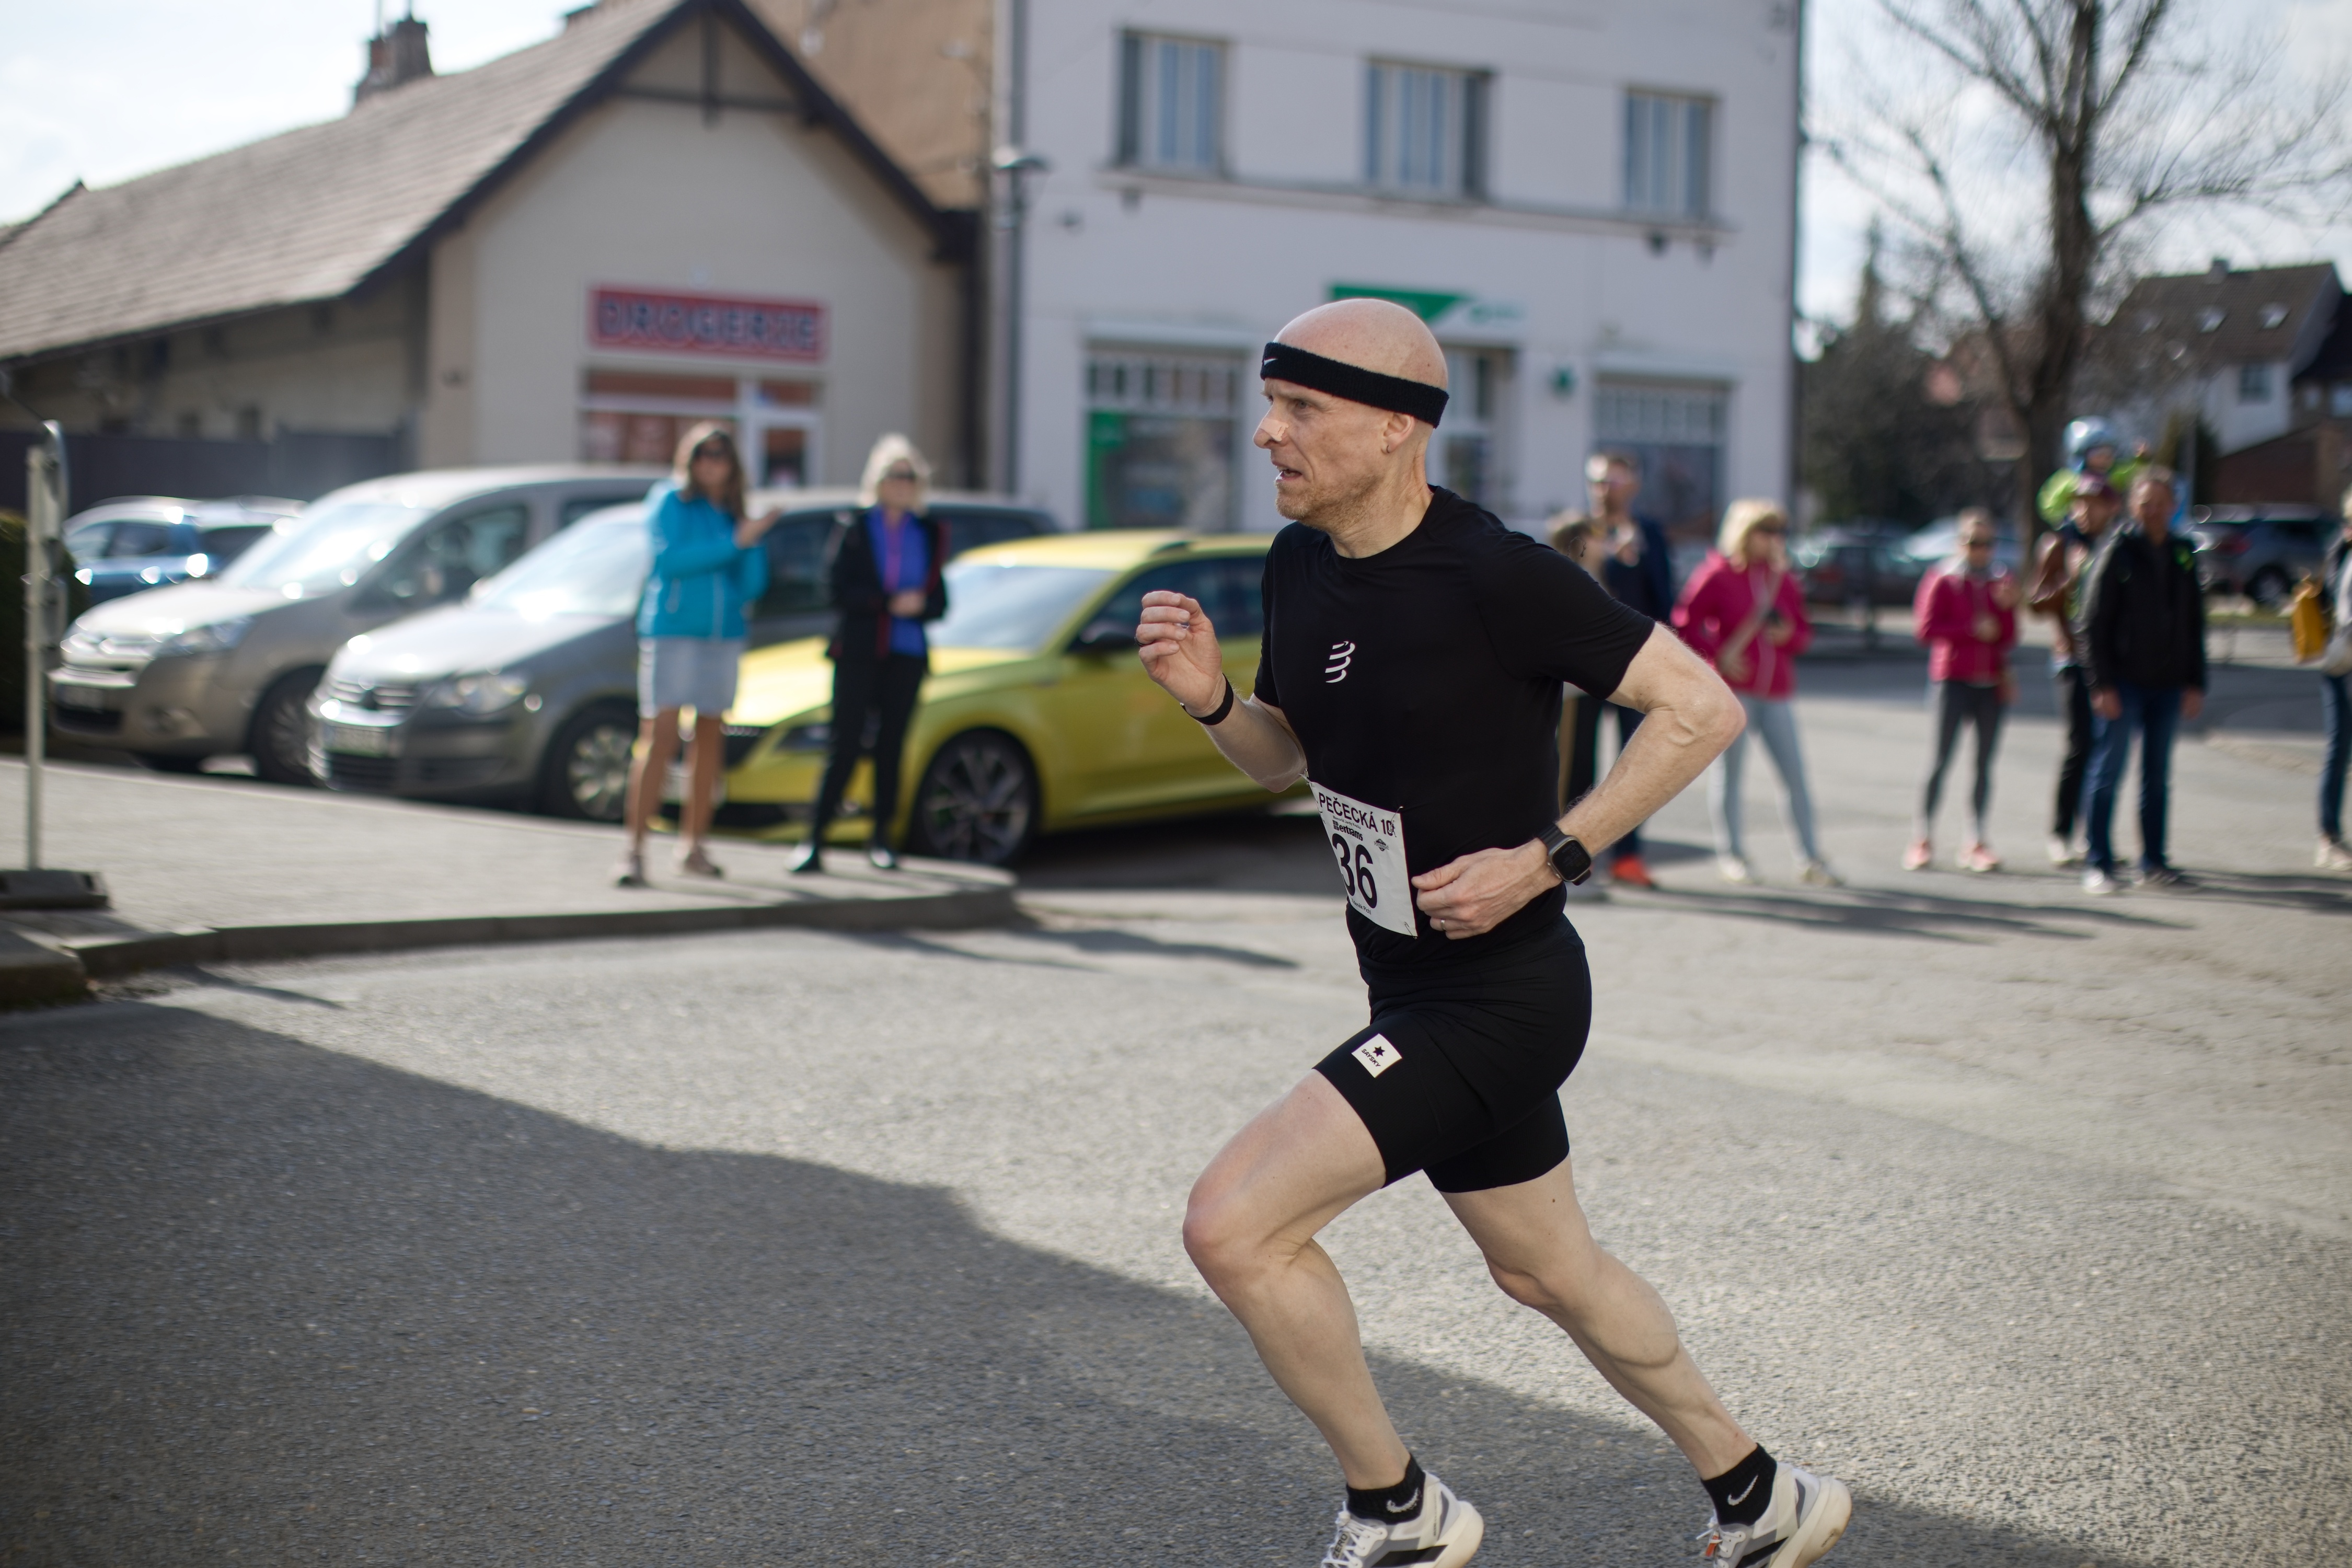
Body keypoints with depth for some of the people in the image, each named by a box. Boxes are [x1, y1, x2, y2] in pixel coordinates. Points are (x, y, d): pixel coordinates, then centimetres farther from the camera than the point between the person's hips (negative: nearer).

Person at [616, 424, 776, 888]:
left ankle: (693, 846, 16)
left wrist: (754, 542, -8)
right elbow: (672, 561, -15)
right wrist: (735, 543, -16)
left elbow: (751, 587, 8)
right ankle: (634, 849, -15)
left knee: (710, 737, 7)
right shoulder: (669, 500, -1)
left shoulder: (732, 513, 12)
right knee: (659, 737, -12)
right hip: (671, 631, -5)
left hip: (724, 636, 6)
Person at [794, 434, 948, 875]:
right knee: (846, 744, -7)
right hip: (858, 652, -3)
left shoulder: (930, 534, 10)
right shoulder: (854, 529, 2)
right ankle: (814, 841, -6)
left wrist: (918, 605, -14)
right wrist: (890, 603, -16)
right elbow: (840, 591, -6)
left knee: (891, 744, 4)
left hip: (907, 654, 3)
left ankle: (881, 839, 14)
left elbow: (940, 602, 8)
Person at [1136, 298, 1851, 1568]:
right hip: (1414, 989, 9)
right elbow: (1282, 757, 16)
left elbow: (1701, 708, -17)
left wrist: (1548, 857, -21)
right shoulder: (1299, 563, 3)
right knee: (1548, 1274, 22)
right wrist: (1209, 699, -5)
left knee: (1232, 1224, -16)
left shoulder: (1492, 576, -22)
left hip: (1498, 995, -9)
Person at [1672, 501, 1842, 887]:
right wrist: (1718, 653, -15)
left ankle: (1809, 860, 4)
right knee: (1729, 767, 3)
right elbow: (1686, 620, -5)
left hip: (1776, 690, 4)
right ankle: (1730, 854, 14)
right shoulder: (1718, 575, -3)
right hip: (1733, 687, -4)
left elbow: (1804, 630, 19)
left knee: (1794, 772, 0)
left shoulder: (1784, 580, 13)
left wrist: (1789, 635, -4)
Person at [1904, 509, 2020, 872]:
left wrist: (2007, 607, -10)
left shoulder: (2002, 581, 10)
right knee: (1942, 758, -5)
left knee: (1984, 761, 4)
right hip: (1953, 679, -4)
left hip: (1991, 682, 4)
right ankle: (1923, 839, 2)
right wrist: (1972, 629, -13)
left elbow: (2009, 638, 7)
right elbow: (1925, 628, -10)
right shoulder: (1943, 580, -2)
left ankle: (1977, 842, 8)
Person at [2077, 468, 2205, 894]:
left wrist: (2195, 683, 7)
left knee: (2158, 778, 10)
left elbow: (2195, 626, 14)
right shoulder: (2117, 552, -5)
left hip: (2168, 684, 5)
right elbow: (2093, 625, -8)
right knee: (2107, 772, -3)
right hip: (2123, 683, -5)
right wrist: (2103, 684, -14)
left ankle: (2154, 863, 17)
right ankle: (2098, 864, 2)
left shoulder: (2183, 556, 9)